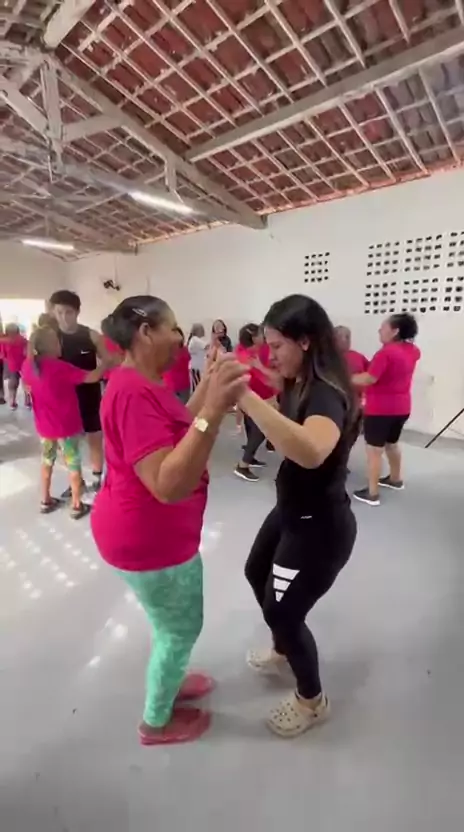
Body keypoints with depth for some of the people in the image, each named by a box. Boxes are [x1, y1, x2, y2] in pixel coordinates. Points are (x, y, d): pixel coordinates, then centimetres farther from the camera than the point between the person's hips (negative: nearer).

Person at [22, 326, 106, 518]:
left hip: (44, 425, 6)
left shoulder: (28, 365, -3)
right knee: (73, 464, 8)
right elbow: (91, 377, -26)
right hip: (66, 426, -6)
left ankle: (46, 500, 34)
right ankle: (77, 505, 17)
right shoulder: (59, 367, -23)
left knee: (47, 461, 22)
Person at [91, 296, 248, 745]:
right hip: (149, 539, -10)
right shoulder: (133, 393, -29)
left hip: (151, 531, 10)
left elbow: (177, 430, 10)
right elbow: (169, 485, -37)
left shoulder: (138, 384, 4)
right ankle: (156, 722, 42)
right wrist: (214, 411, -46)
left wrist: (208, 388, 3)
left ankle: (167, 682, 55)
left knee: (174, 622, 29)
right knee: (181, 629, 15)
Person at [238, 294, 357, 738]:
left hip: (321, 526, -10)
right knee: (257, 574, 26)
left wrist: (246, 398, -53)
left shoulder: (327, 393, -29)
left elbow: (312, 451, -50)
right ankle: (283, 652, 54)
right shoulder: (298, 385, 2)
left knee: (283, 611, 7)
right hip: (291, 512, 10)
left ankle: (312, 700, 38)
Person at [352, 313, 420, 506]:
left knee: (374, 450, -1)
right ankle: (396, 479, 43)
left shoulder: (386, 352, -20)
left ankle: (372, 494, 4)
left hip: (380, 409, -9)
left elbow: (369, 379, -25)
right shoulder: (412, 351, 5)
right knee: (392, 444, 26)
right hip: (401, 408, 9)